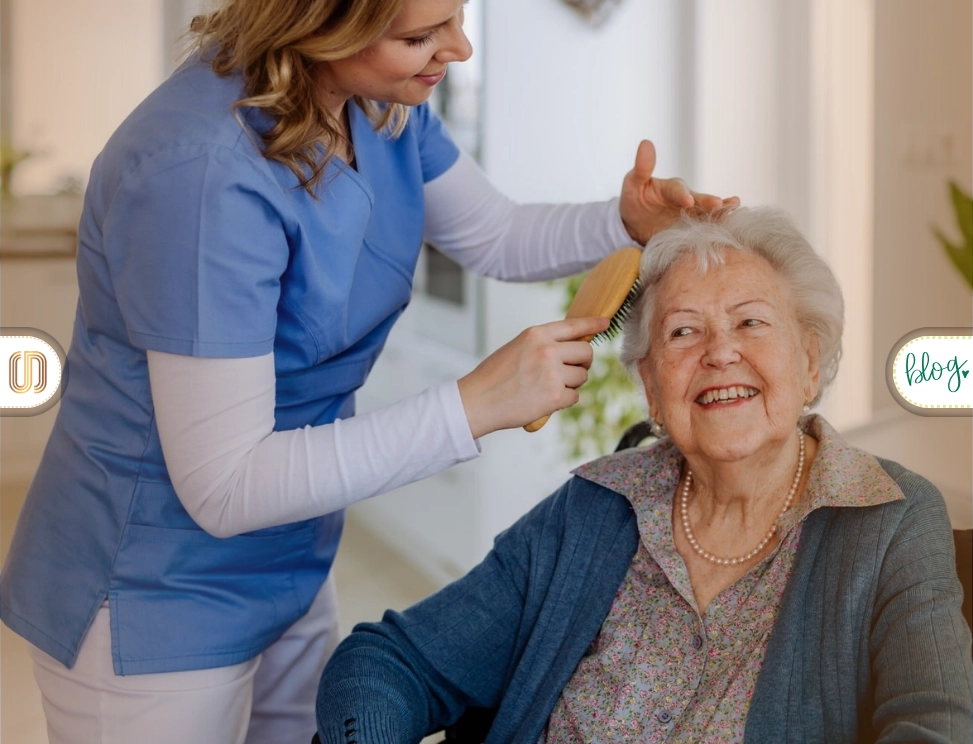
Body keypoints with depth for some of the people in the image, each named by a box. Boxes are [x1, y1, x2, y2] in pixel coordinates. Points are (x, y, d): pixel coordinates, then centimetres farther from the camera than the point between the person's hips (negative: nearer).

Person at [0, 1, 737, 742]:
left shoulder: (379, 100, -7)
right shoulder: (203, 174, -32)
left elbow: (495, 235, 11)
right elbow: (223, 487, -29)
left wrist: (626, 222, -9)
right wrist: (474, 405, -31)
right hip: (152, 606, -7)